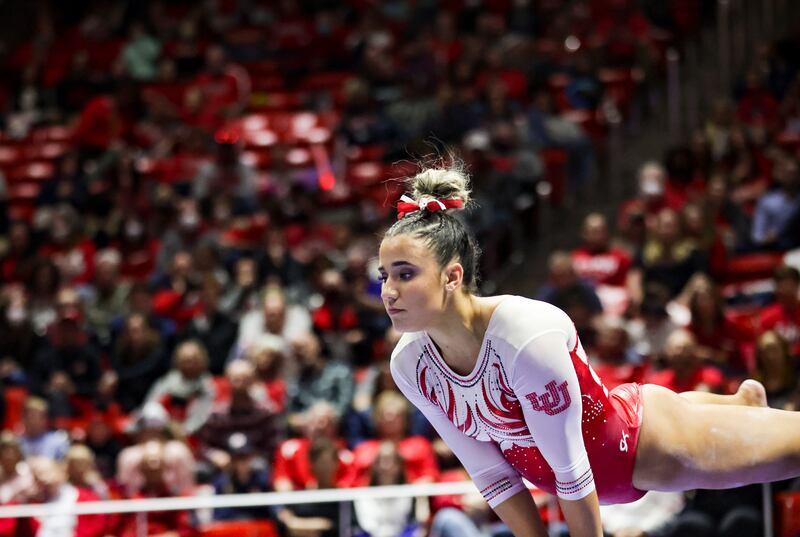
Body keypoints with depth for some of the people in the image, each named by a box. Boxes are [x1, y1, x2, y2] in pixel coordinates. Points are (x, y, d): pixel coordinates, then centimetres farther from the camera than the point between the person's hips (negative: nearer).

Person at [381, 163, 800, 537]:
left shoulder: (527, 337, -40)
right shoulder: (409, 365, -21)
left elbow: (569, 470, -31)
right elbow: (490, 474, -12)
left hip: (644, 442, -6)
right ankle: (746, 400, 67)